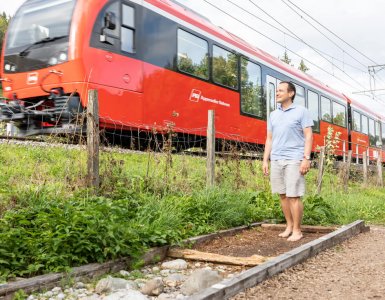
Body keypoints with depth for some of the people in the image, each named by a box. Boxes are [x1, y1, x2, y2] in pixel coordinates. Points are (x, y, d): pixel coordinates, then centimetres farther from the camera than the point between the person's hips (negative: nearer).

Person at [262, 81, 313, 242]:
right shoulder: (273, 115, 15)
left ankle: (297, 230, 4)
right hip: (276, 160, 5)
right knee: (283, 195, 9)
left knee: (293, 196, -6)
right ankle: (289, 226, 21)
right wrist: (265, 160, 9)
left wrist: (306, 158, -14)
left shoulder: (301, 111, 1)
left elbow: (308, 136, -4)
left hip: (293, 160, -5)